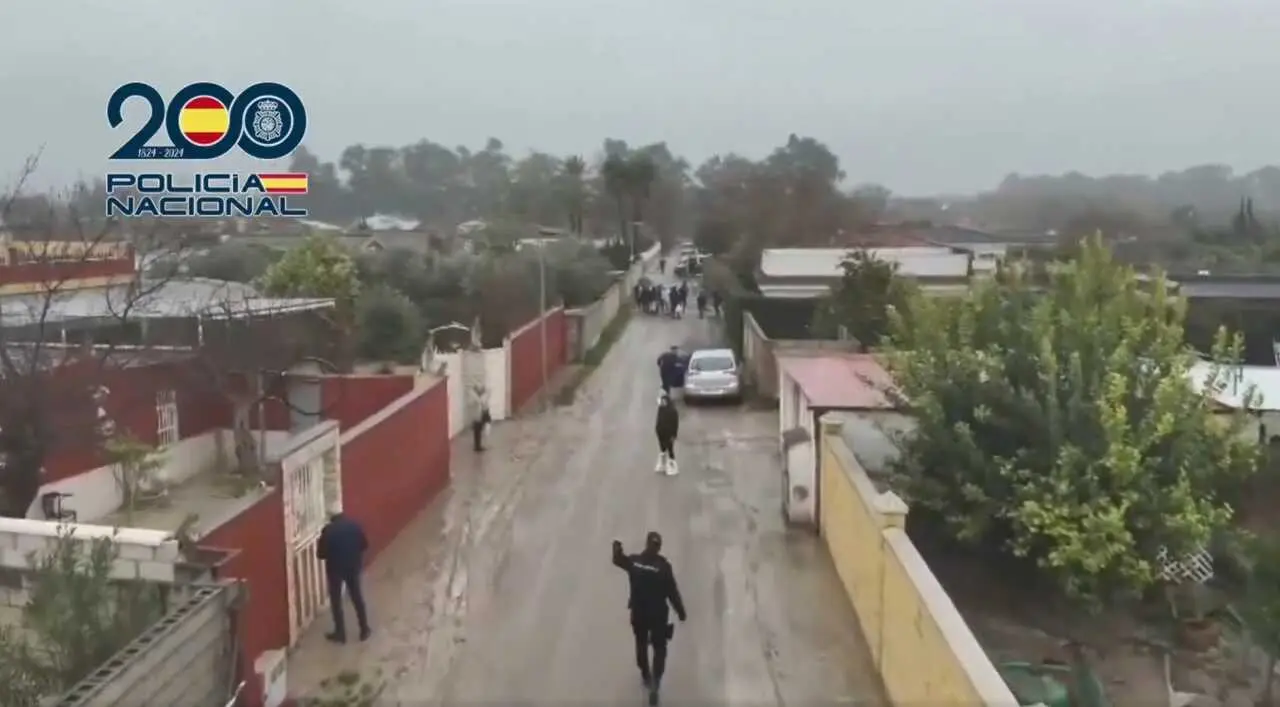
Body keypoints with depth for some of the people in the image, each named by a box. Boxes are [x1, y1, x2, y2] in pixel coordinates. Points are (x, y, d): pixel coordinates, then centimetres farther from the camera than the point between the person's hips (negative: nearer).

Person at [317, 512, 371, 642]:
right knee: (357, 597, 17)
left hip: (335, 568, -3)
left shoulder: (328, 530, -19)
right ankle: (364, 630, 24)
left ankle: (340, 634, 19)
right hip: (353, 566, 3)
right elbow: (365, 545, 0)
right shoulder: (354, 525, -9)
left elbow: (321, 554, -13)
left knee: (336, 601, 12)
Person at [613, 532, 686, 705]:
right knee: (659, 648, 12)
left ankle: (646, 676, 44)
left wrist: (617, 549, 32)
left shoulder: (633, 561, -11)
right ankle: (654, 684, 0)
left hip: (638, 612, 3)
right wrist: (681, 612, -4)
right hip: (658, 614, -3)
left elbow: (618, 560, 12)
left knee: (641, 645, 26)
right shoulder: (663, 566, -21)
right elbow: (672, 592, -16)